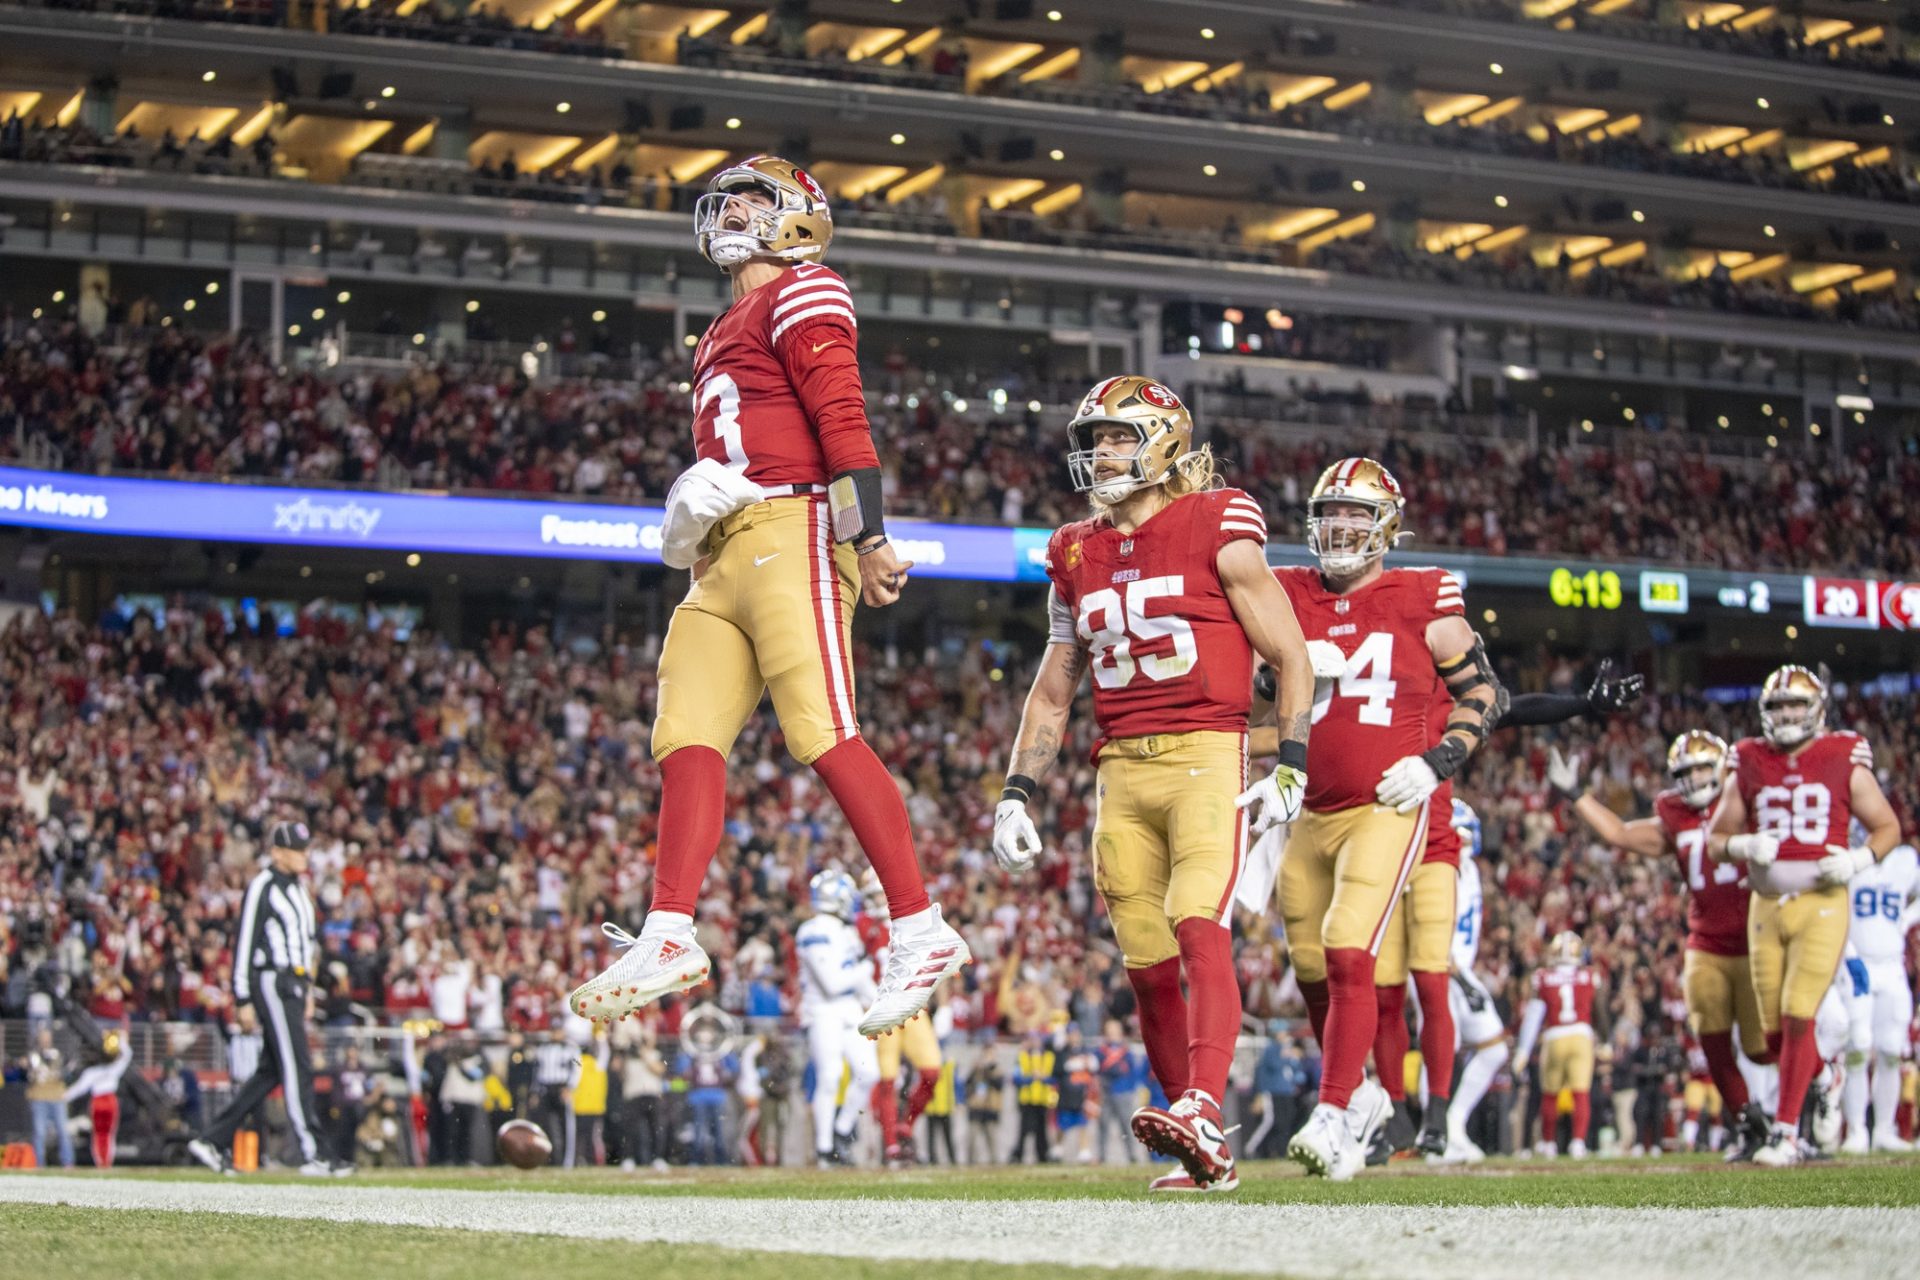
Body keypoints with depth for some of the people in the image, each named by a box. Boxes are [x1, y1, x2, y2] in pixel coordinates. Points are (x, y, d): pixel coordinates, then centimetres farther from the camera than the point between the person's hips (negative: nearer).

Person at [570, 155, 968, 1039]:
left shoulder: (801, 295, 1)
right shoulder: (723, 337, 30)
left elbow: (844, 425, -11)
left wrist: (868, 538, -19)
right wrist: (697, 513, 15)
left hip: (792, 534, -9)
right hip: (726, 559, 9)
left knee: (824, 736, -16)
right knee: (687, 740, -1)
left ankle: (922, 932, -15)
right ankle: (668, 938, -5)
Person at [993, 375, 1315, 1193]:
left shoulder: (1218, 530, -1)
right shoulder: (1076, 556, 14)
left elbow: (1290, 658, 1)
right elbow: (1052, 693, 21)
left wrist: (1291, 767, -9)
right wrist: (1016, 796, 14)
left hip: (1206, 757, -5)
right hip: (1122, 772, 5)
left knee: (1198, 929, -23)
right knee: (1148, 965, 3)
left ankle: (1202, 1114, -33)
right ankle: (1205, 1155, 12)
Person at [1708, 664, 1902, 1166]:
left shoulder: (1845, 763, 0)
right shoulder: (1749, 766, 6)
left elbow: (1888, 827, 8)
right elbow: (1716, 839, 13)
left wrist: (1858, 860, -11)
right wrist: (1744, 846, -9)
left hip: (1822, 904, -3)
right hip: (1767, 905, 3)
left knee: (1798, 1016, -13)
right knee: (1774, 1030, 5)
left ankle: (1786, 1133, -8)